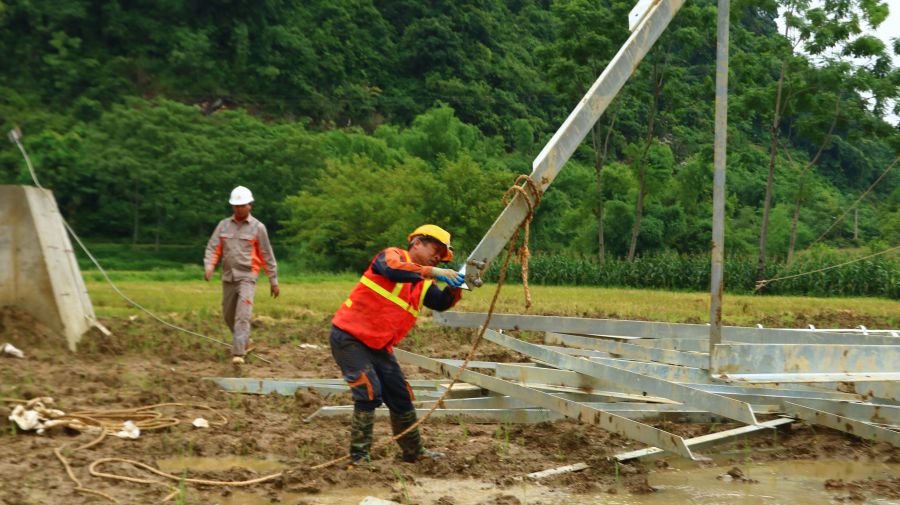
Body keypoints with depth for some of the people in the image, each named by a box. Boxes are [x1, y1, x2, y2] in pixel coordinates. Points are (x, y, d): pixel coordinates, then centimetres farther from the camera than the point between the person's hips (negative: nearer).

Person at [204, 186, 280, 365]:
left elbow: (267, 256, 2)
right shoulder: (223, 225, 8)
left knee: (243, 315, -17)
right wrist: (209, 267, -16)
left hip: (247, 277, -5)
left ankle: (238, 353, -21)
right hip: (228, 277, 5)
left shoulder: (258, 227, -1)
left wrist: (274, 281, 4)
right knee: (228, 316, 13)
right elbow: (213, 248, 3)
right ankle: (245, 342, 36)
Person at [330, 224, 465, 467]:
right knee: (369, 393, -17)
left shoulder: (424, 283, 13)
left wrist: (454, 288, -21)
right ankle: (359, 457, -8)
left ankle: (413, 451, 29)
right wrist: (431, 272, -36)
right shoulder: (392, 255, -9)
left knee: (400, 396, 13)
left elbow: (441, 303, -2)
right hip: (349, 337, -8)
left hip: (378, 346, 8)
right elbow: (392, 270, -32)